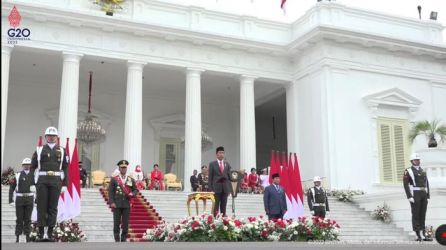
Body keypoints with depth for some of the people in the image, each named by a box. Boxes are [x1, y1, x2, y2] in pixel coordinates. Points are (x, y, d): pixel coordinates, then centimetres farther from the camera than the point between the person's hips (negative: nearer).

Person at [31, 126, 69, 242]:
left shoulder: (62, 151, 10)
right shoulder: (39, 150, 9)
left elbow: (65, 169, 8)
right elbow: (33, 167, 8)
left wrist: (64, 184, 1)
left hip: (56, 182, 0)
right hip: (42, 181, 0)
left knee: (53, 207, 1)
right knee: (41, 207, -1)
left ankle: (50, 233, 5)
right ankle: (41, 233, 3)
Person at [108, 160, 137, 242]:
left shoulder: (131, 180, 11)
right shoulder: (114, 179, 4)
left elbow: (135, 190, 15)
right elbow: (110, 191, 0)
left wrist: (132, 194, -8)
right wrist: (112, 202, -9)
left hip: (127, 205, 2)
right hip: (117, 205, -2)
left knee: (125, 224, 3)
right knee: (116, 223, 0)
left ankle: (123, 240, 11)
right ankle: (117, 240, 6)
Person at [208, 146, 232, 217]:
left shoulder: (227, 164, 11)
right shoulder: (212, 164, 2)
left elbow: (229, 176, 11)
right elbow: (210, 177, -1)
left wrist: (229, 189, 5)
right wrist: (211, 189, -8)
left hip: (225, 188, 3)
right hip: (216, 188, -3)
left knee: (224, 206, 4)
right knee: (216, 206, -2)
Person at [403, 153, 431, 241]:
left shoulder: (423, 171, 18)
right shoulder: (408, 171, -2)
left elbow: (426, 184, 17)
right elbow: (405, 185, -9)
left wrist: (428, 196, 9)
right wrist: (409, 197, -17)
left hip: (423, 195, 6)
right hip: (414, 195, -6)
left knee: (422, 215, 6)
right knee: (416, 214, -5)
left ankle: (424, 235, 9)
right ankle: (418, 236, -1)